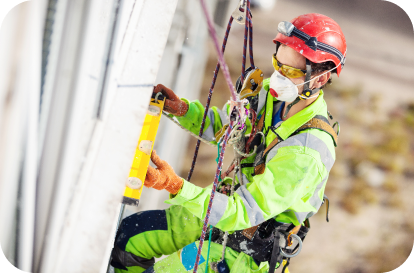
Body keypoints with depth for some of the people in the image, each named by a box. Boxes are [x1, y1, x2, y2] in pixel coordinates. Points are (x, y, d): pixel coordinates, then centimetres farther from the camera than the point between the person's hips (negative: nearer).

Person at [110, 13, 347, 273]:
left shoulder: (306, 153, -33)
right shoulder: (272, 94, -8)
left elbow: (245, 213, -35)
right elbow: (221, 125, 9)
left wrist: (177, 187, -44)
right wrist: (181, 108, -10)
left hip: (247, 250, -8)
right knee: (128, 237, 8)